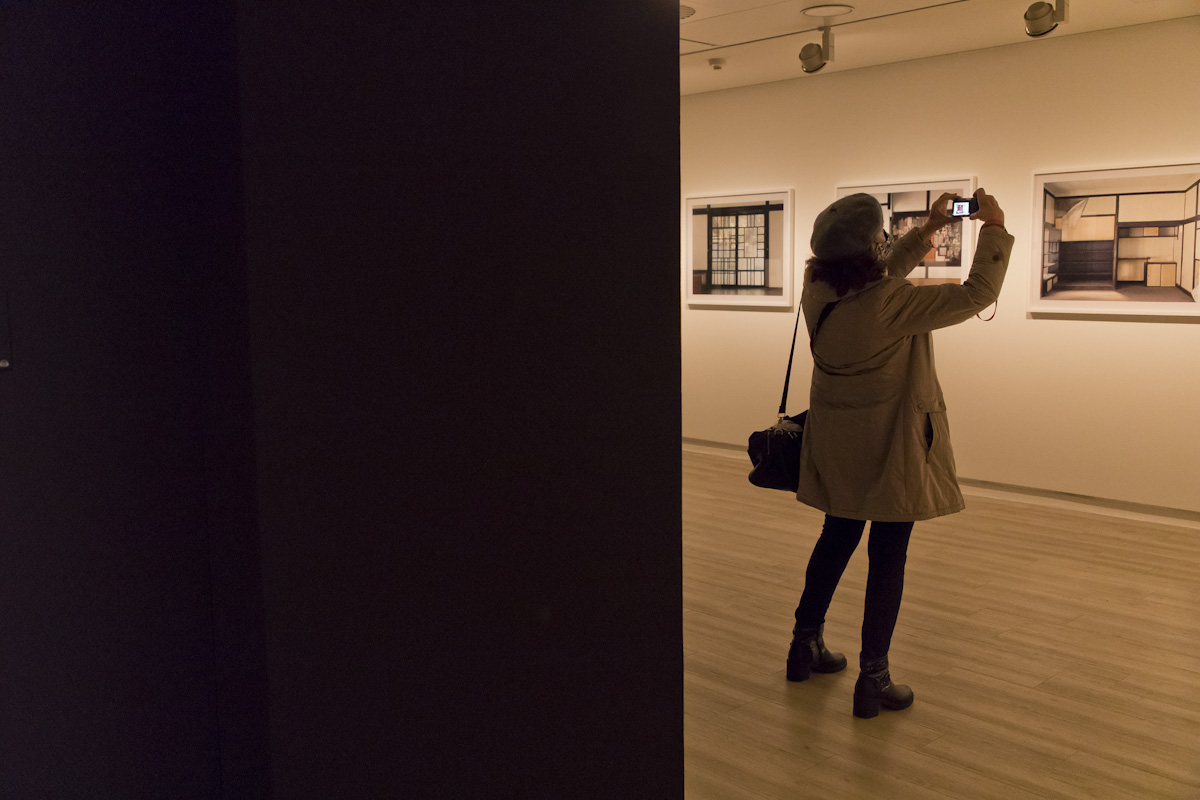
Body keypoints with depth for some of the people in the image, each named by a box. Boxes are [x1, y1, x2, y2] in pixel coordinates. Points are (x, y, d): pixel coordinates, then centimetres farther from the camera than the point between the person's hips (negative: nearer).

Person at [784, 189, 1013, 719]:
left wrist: (928, 230, 15)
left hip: (837, 449, 7)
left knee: (836, 540, 22)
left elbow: (880, 277, 16)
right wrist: (994, 228, -4)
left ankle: (805, 645, 34)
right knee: (887, 559, 5)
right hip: (891, 452, -7)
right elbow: (978, 293, -16)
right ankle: (873, 680, 14)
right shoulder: (890, 304, -25)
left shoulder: (818, 292, -4)